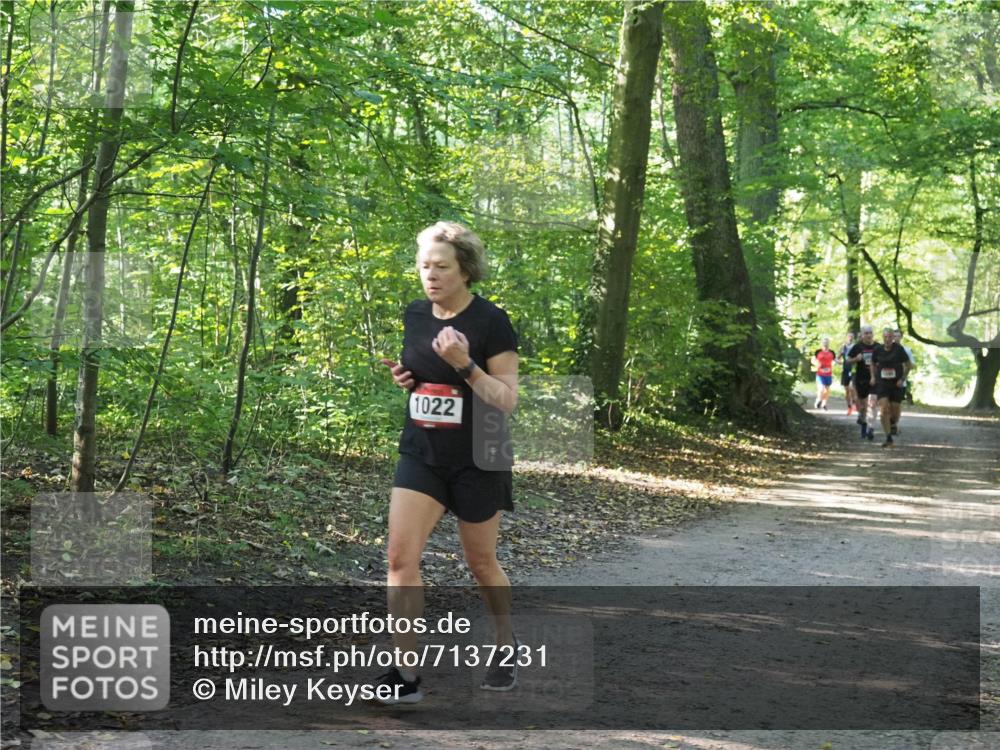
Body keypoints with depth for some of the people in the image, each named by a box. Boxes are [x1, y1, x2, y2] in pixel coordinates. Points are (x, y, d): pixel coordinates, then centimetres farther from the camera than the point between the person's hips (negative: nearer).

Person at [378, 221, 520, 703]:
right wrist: (405, 376, -2)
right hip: (421, 455, 4)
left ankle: (506, 646, 36)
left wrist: (465, 364, -27)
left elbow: (507, 401, -13)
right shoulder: (415, 315, 4)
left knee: (481, 564, 10)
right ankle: (405, 673, -10)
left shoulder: (490, 321, -12)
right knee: (400, 556, -11)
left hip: (478, 460, -4)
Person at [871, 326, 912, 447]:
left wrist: (902, 379, -9)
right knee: (884, 410, -12)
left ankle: (893, 425, 43)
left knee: (895, 410, 6)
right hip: (882, 383, 1)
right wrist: (873, 376, 3)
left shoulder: (899, 349, -9)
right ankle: (888, 439, -8)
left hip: (896, 384, -1)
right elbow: (873, 363, 17)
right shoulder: (878, 350, -1)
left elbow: (908, 365, -1)